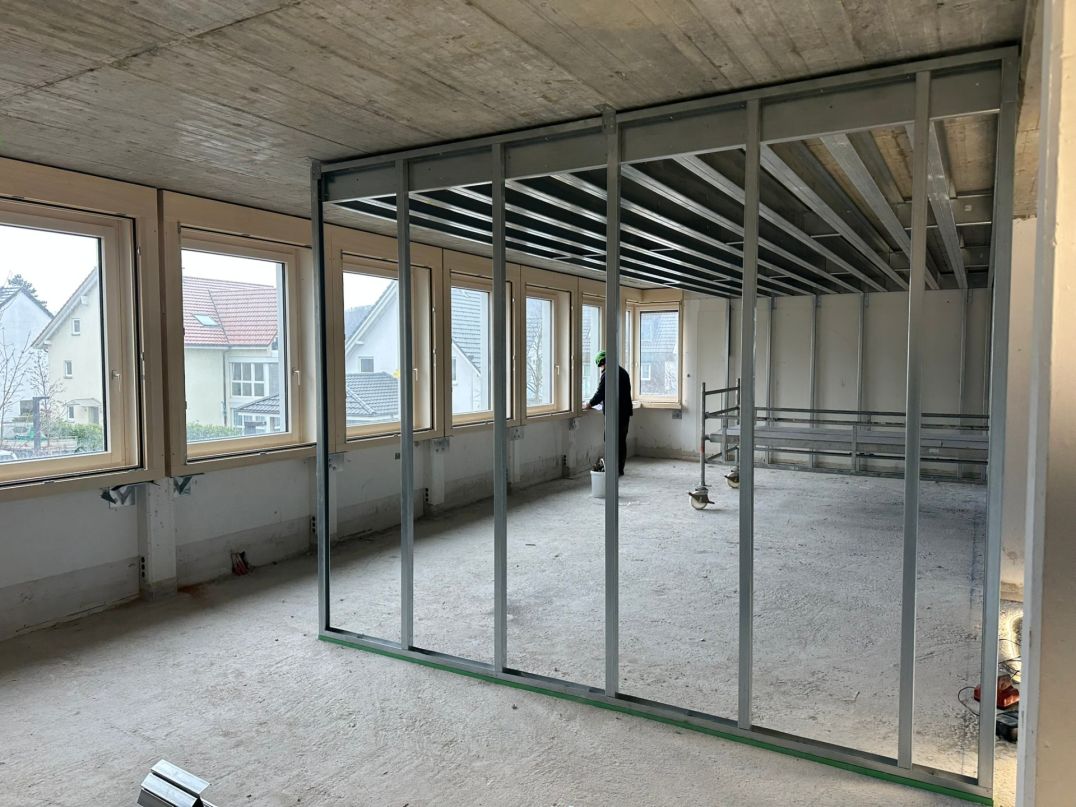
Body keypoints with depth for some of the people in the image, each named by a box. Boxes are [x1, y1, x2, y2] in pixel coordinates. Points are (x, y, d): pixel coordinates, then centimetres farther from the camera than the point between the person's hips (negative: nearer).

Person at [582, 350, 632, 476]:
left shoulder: (606, 375, -14)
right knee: (622, 441, 12)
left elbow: (600, 394, -15)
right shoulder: (623, 372, 14)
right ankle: (620, 469, 17)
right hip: (626, 412, 8)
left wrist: (589, 404, 2)